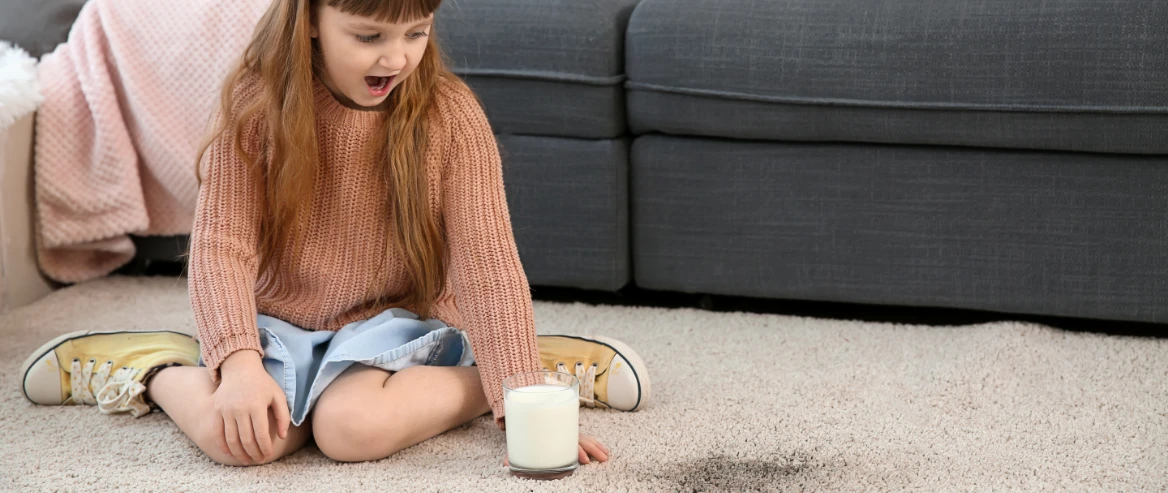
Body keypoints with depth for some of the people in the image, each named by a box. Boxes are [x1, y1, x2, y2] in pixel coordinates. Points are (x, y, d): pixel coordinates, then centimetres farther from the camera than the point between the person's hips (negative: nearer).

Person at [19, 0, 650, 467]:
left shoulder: (450, 116, -11)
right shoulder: (256, 106, -9)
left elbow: (486, 261, -14)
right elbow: (221, 245, -11)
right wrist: (239, 362, -27)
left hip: (395, 319, -1)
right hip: (279, 321, 1)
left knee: (354, 427, -33)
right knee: (237, 435, -29)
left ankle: (477, 381, -6)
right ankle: (154, 375, 3)